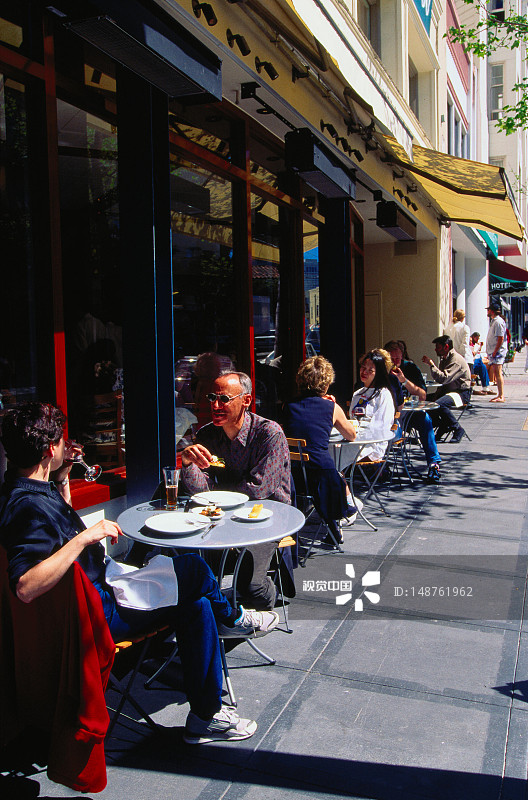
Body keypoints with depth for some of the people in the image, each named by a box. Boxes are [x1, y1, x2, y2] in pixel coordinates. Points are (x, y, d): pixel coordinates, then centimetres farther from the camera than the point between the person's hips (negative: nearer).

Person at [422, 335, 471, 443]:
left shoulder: (456, 359, -18)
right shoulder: (444, 359, 14)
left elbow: (443, 378, -30)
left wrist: (431, 364, -24)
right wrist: (436, 395, 2)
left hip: (461, 393, -10)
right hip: (447, 391, 10)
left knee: (439, 404, -34)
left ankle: (458, 429, -16)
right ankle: (442, 426, 3)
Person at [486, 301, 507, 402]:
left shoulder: (498, 322, -13)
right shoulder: (493, 321, 19)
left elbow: (501, 338, -19)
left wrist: (495, 352, -21)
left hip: (498, 352, -10)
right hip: (494, 352, 10)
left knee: (498, 373, -13)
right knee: (494, 373, 11)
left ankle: (501, 396, -14)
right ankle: (500, 395, 16)